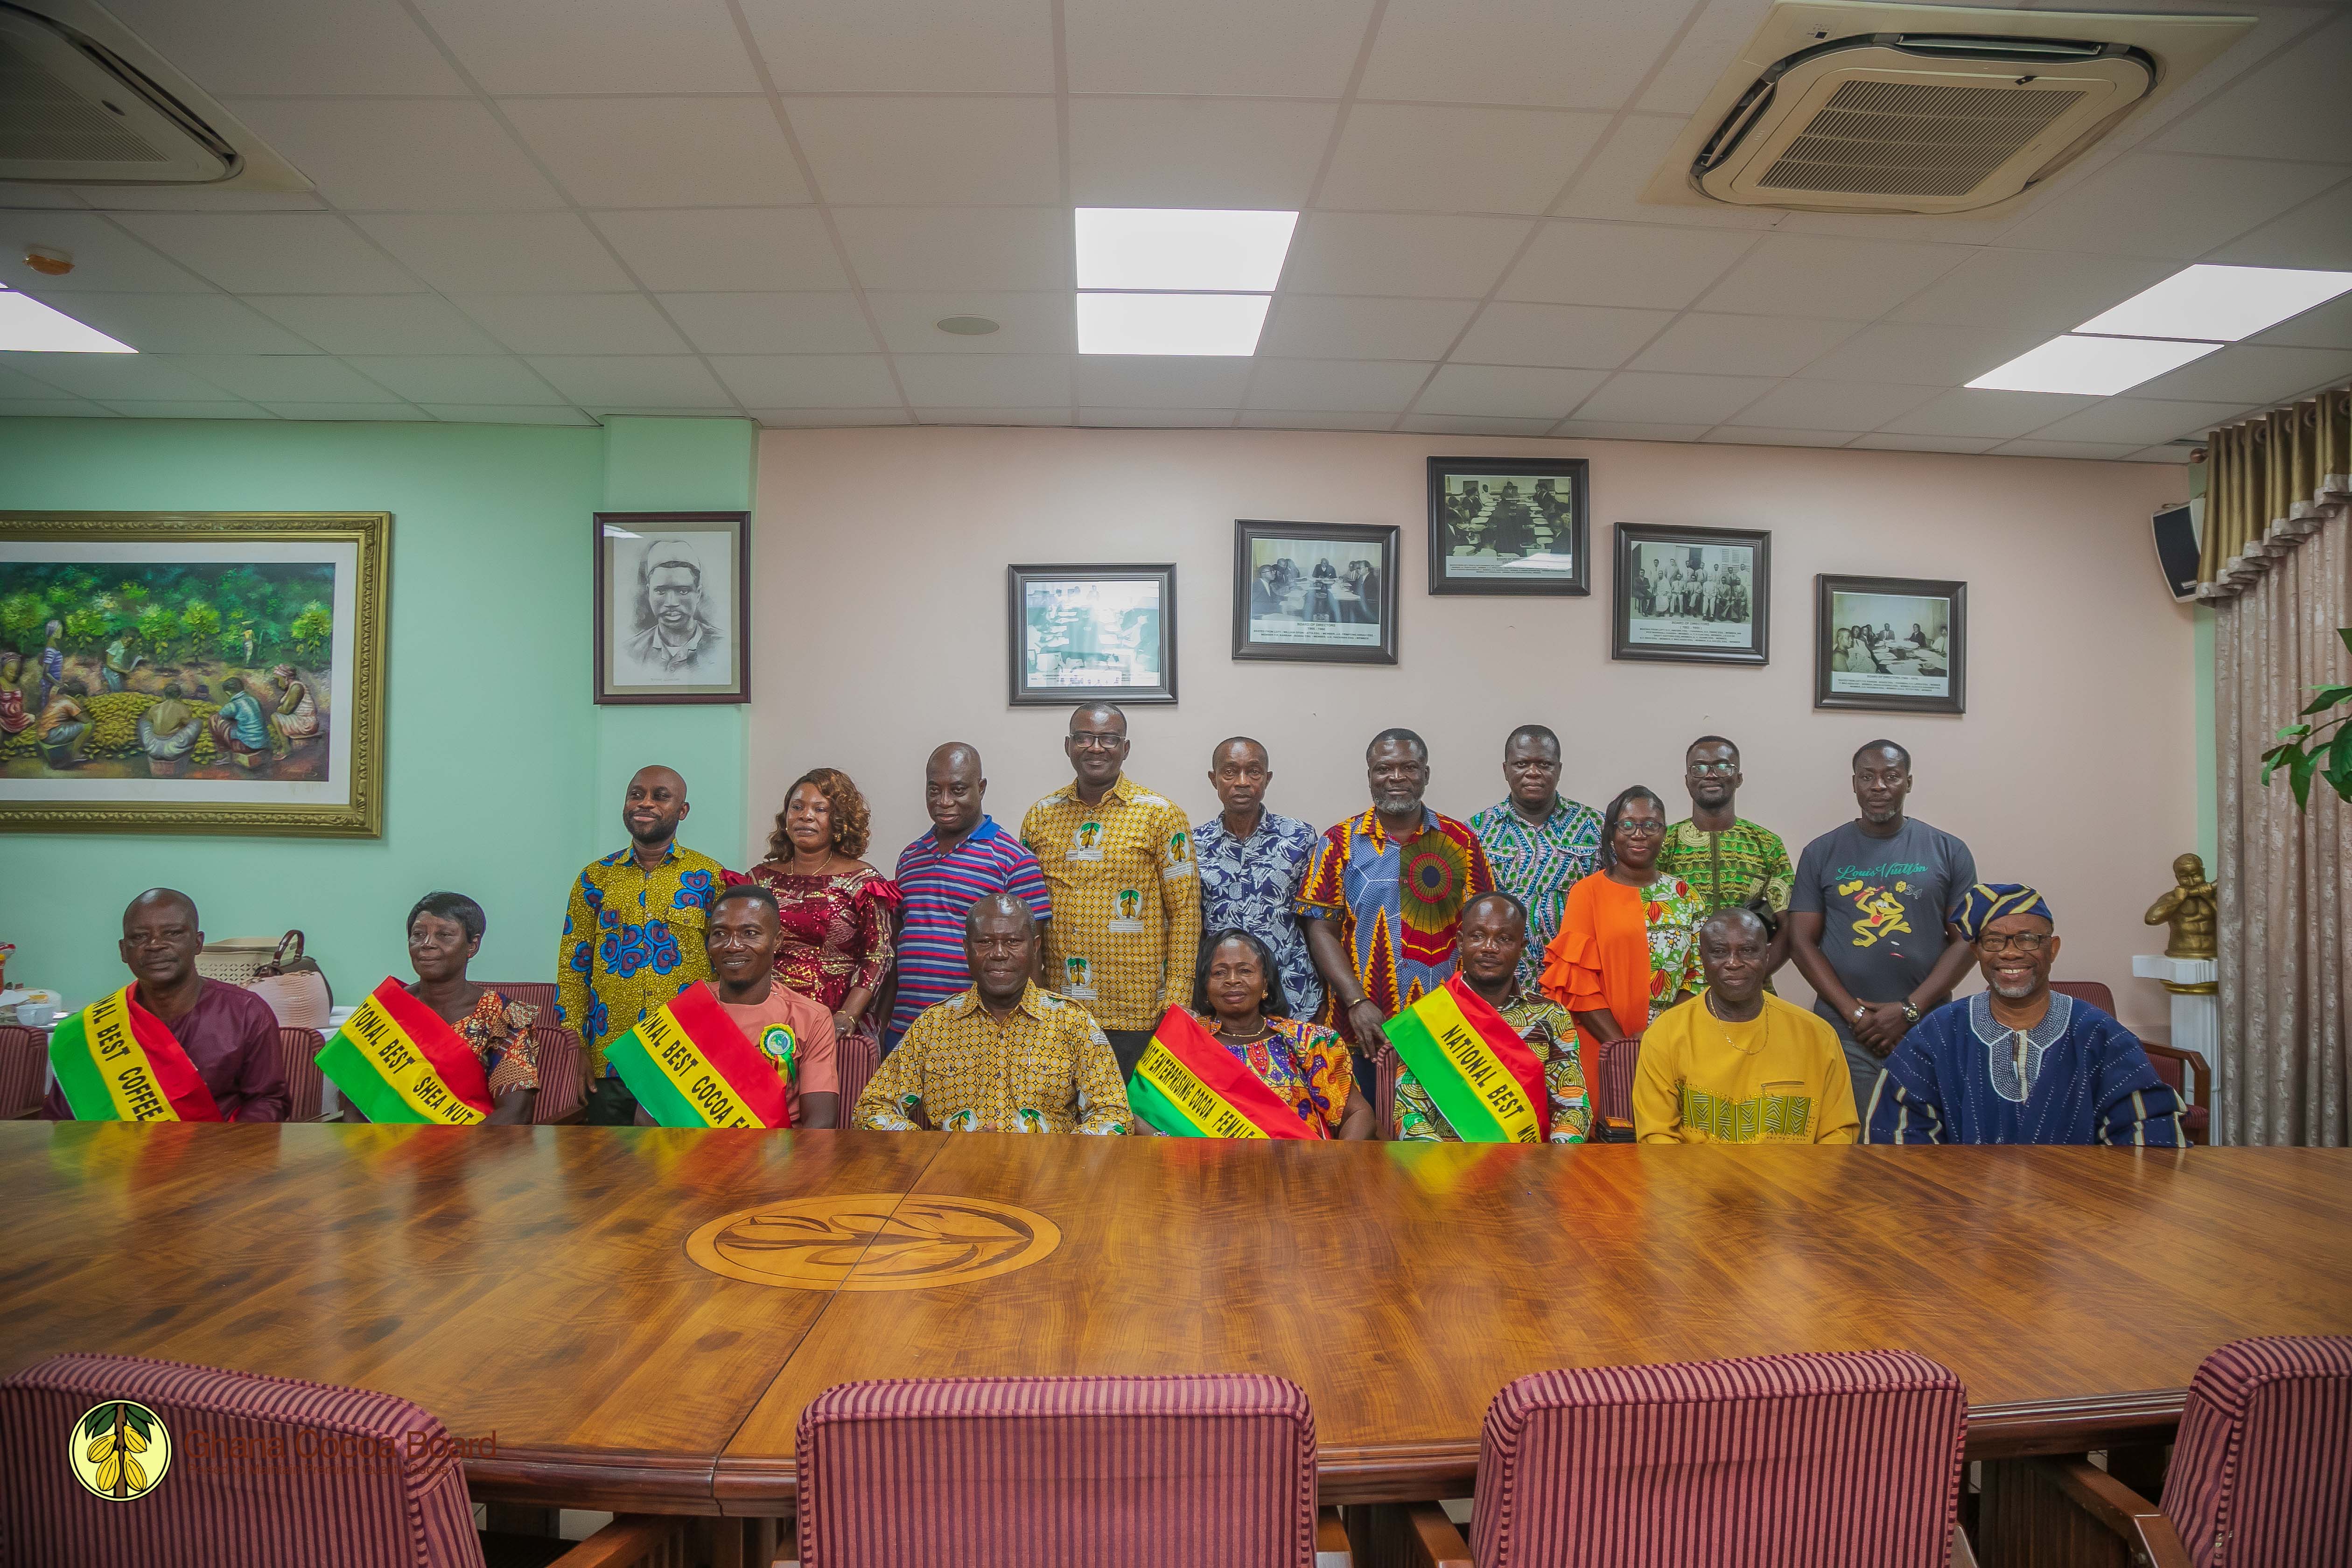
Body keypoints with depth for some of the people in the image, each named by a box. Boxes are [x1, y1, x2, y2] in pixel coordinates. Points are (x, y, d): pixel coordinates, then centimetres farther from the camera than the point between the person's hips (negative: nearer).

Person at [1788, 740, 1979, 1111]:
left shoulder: (1949, 851, 5)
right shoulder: (1821, 854, 5)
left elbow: (1966, 940, 1)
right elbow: (1802, 941, 1)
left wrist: (1910, 1010, -10)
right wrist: (1855, 1013, -9)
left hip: (1927, 1031, 0)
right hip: (1842, 1034, 0)